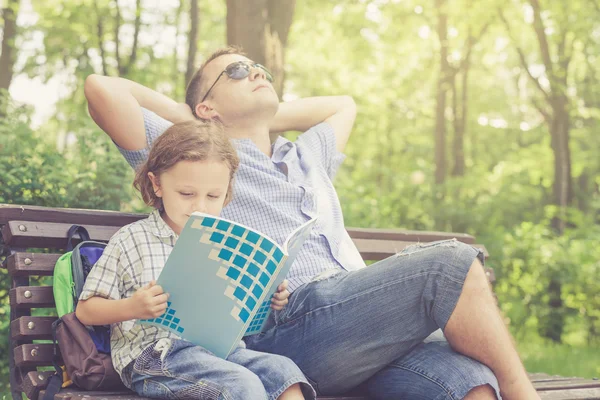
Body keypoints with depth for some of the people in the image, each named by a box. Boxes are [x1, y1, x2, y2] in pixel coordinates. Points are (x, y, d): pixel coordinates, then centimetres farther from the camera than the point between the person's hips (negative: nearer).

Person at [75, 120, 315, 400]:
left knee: (283, 369, -21)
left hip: (220, 346, 6)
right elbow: (86, 311, 4)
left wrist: (268, 301, 4)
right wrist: (132, 307, -16)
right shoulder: (131, 240, 5)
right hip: (156, 352, -5)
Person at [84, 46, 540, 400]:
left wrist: (266, 117, 41)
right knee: (451, 261, -23)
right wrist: (185, 117, 22)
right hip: (288, 325, -6)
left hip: (364, 327, 6)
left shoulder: (309, 158, 35)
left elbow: (343, 104, 53)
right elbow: (102, 88, 9)